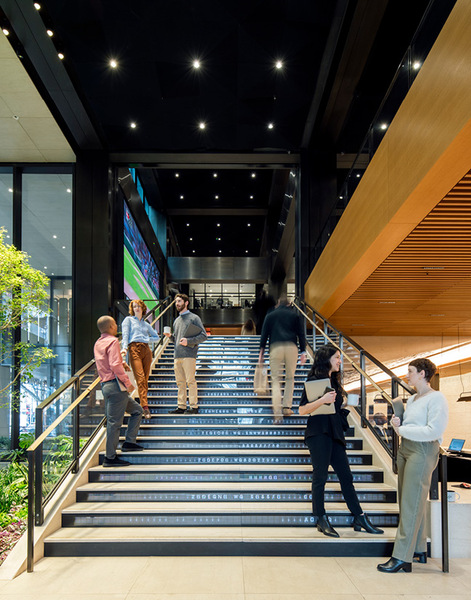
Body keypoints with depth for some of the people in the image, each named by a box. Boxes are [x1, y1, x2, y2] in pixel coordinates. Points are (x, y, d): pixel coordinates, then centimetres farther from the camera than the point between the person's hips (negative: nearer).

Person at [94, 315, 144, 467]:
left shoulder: (98, 343, 18)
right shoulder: (112, 341, -11)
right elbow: (115, 365, -21)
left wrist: (121, 363, 16)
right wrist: (127, 382, -16)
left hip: (106, 385, 10)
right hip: (115, 385, -10)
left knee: (137, 410, 19)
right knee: (114, 421, -5)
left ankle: (129, 442, 16)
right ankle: (110, 458, 0)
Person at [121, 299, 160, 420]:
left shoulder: (146, 324, 26)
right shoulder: (129, 320, 15)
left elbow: (156, 336, 33)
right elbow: (125, 335, 2)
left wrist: (146, 338, 15)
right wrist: (124, 347, -14)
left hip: (146, 349, 5)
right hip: (134, 349, -5)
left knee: (145, 379, 0)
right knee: (140, 378, -15)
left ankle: (143, 404, 6)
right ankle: (145, 407, -22)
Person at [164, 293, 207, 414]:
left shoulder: (194, 318, 3)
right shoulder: (176, 321, 23)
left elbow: (204, 336, -4)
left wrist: (188, 341, -15)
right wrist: (170, 336, 7)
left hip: (189, 354, -6)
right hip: (177, 355, 6)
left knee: (190, 381, -8)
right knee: (180, 382, 6)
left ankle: (194, 406, -4)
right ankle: (181, 406, 10)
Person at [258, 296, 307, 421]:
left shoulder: (270, 315, 16)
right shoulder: (294, 315, 16)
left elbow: (264, 334, 12)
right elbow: (301, 334, 9)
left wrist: (261, 352, 13)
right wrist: (303, 352, 8)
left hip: (275, 347, 0)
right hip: (291, 347, 0)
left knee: (275, 379, 2)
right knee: (290, 378, 16)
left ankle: (277, 412, -10)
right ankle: (287, 407, 10)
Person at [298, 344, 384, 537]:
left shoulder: (333, 381, 17)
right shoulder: (314, 380, -7)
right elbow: (302, 409, -14)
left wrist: (344, 403, 13)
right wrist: (322, 400, -25)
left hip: (335, 434, 8)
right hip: (319, 433, -8)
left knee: (346, 476, 8)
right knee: (320, 476, -1)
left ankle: (359, 518, 13)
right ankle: (322, 521, 9)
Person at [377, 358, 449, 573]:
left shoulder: (436, 398, -12)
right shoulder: (412, 399, 15)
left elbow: (434, 430, -21)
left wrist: (402, 430, -15)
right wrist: (397, 422, -1)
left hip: (423, 452, -9)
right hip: (405, 449, 9)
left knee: (411, 504, -8)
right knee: (408, 501, 12)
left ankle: (402, 557, -5)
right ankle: (418, 550, 24)